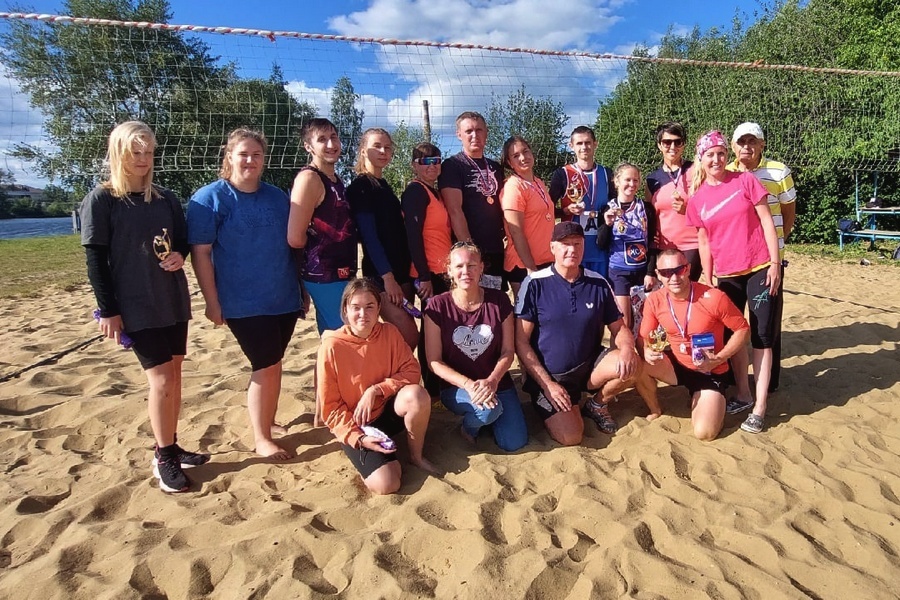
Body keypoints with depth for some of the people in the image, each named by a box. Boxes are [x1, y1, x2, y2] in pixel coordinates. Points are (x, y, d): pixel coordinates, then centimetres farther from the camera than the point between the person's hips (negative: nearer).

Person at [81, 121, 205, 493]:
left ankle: (171, 449, 24)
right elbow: (95, 260, -7)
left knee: (173, 375, 10)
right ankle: (163, 457, 9)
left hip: (173, 301, 5)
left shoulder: (166, 198, 9)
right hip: (135, 307, -5)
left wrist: (179, 255, -8)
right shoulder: (100, 200, -5)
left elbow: (183, 240, 16)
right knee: (160, 379, -7)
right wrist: (107, 310, -12)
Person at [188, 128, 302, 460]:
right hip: (244, 303, -5)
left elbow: (293, 244, 14)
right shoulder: (209, 198, -6)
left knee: (272, 364, 15)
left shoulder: (278, 197, 9)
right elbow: (200, 253, -9)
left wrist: (303, 288, 14)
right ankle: (261, 438, 14)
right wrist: (212, 302, -12)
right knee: (266, 366, -4)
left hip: (284, 298, 5)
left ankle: (268, 422, 34)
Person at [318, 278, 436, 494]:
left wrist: (376, 390, -21)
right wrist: (358, 438, -20)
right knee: (386, 484, -24)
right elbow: (330, 407, -10)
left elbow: (411, 371, -7)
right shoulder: (332, 347, -15)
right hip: (355, 426, -3)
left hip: (387, 412, 3)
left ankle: (416, 456, -5)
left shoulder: (389, 332, -6)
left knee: (417, 395, -31)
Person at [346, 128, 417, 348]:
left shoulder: (385, 186, 16)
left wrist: (407, 269, 13)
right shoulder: (360, 186, -8)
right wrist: (387, 276, -21)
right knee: (409, 337, -12)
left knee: (403, 336, 7)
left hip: (401, 270, 8)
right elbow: (369, 236, -16)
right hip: (381, 274, -8)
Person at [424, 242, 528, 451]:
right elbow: (434, 361, -10)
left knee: (514, 444, -10)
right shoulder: (438, 306, -11)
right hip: (456, 387, -2)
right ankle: (468, 427, 4)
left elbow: (508, 351, -2)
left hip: (497, 383, 3)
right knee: (488, 410, -33)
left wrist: (492, 381, -21)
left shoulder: (499, 300, -5)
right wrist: (468, 384, -23)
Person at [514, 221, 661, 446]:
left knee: (631, 366, -25)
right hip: (549, 376, -3)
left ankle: (598, 404, 6)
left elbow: (619, 328, 5)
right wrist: (547, 384, -15)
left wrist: (627, 348, -19)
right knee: (570, 437, -20)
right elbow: (521, 341, -11)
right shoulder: (535, 284, -12)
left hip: (590, 366, 3)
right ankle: (552, 411, 15)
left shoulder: (599, 284, -1)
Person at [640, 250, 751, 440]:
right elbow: (643, 338, -4)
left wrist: (718, 359, -21)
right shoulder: (654, 300, -11)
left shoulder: (714, 297, -22)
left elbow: (743, 330, -10)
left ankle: (705, 400, 17)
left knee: (704, 433, -19)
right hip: (676, 366, 3)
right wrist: (646, 352, -28)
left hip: (710, 372, -3)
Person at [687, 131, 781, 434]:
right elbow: (704, 242, 7)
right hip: (726, 275, 3)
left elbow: (767, 221, -3)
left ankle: (759, 407, 2)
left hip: (759, 269, -3)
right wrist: (708, 282, 4)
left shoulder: (745, 181, -3)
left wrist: (775, 263, -9)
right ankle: (743, 393, 27)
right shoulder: (696, 198, 3)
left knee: (761, 336, -2)